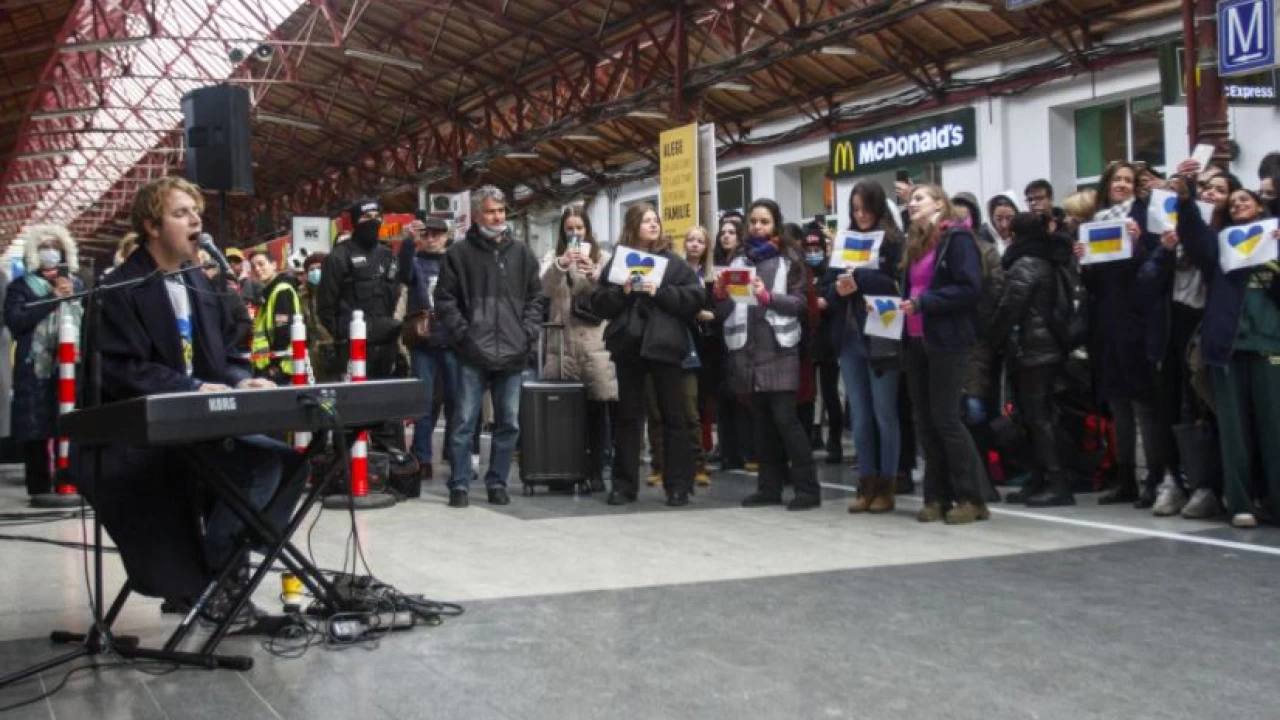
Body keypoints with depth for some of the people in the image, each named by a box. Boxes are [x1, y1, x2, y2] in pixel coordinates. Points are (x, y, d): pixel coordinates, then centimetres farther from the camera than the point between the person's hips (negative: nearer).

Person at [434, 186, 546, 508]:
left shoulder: (521, 253, 11)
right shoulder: (460, 253, 1)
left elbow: (537, 297, 13)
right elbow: (445, 300, 0)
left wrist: (529, 332, 1)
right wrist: (463, 333, -8)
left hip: (512, 354, 3)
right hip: (473, 355, -3)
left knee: (509, 424, 8)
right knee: (464, 422, -1)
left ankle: (497, 483, 19)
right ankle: (460, 485, 8)